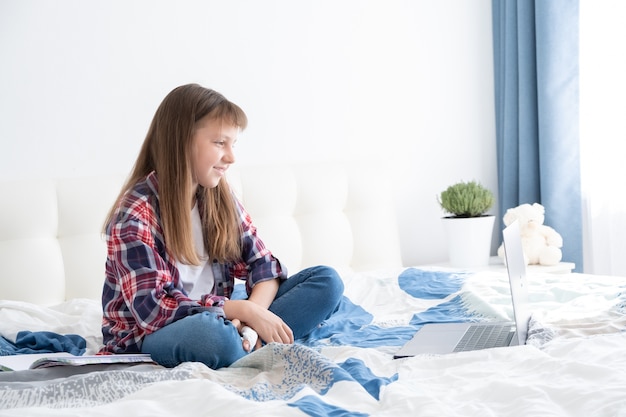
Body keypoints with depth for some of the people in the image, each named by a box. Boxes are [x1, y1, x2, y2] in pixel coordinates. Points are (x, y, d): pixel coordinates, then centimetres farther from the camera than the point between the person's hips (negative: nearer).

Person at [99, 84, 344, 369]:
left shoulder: (220, 199, 5)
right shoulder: (134, 215, -16)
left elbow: (263, 263, 3)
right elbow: (153, 308, -24)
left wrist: (251, 314, -19)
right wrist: (245, 310, -27)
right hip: (146, 340, -7)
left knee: (326, 281, -5)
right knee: (209, 332, -43)